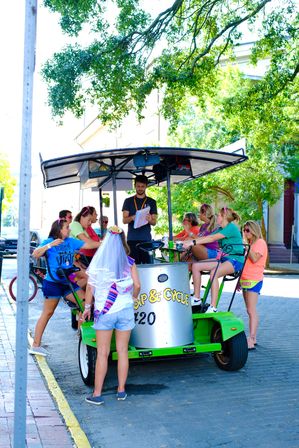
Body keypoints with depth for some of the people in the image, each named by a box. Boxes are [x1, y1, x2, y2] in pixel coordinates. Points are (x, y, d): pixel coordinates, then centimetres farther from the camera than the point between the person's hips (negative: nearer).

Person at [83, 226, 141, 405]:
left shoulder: (98, 262, -2)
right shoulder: (129, 262, 1)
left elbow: (90, 287, -2)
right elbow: (137, 285, -1)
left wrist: (87, 306, 9)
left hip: (104, 311, -1)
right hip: (125, 309, 1)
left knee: (102, 353, 4)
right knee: (123, 351, 11)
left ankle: (97, 394, 7)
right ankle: (121, 390, 19)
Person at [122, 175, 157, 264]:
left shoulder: (151, 202, 12)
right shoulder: (128, 201, 12)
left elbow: (154, 222, 8)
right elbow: (124, 220, 5)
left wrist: (150, 220, -16)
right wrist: (132, 218, -17)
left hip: (146, 239, 0)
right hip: (132, 239, 0)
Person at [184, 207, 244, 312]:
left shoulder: (232, 227, -12)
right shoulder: (221, 229, 17)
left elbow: (212, 238, -21)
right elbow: (205, 237, 10)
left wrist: (193, 243, -26)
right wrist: (187, 242, 0)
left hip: (236, 260, -9)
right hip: (224, 259, 9)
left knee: (214, 273, -36)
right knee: (195, 266, -4)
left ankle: (213, 308, -35)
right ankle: (196, 298, 2)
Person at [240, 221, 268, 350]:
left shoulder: (260, 242, -7)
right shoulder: (249, 243, 20)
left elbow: (254, 259, -21)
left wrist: (246, 245, -18)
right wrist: (240, 279, 20)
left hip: (254, 280, -9)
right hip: (246, 280, 9)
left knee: (251, 311, -13)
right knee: (250, 311, 10)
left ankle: (251, 340, -14)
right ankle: (253, 339, 16)